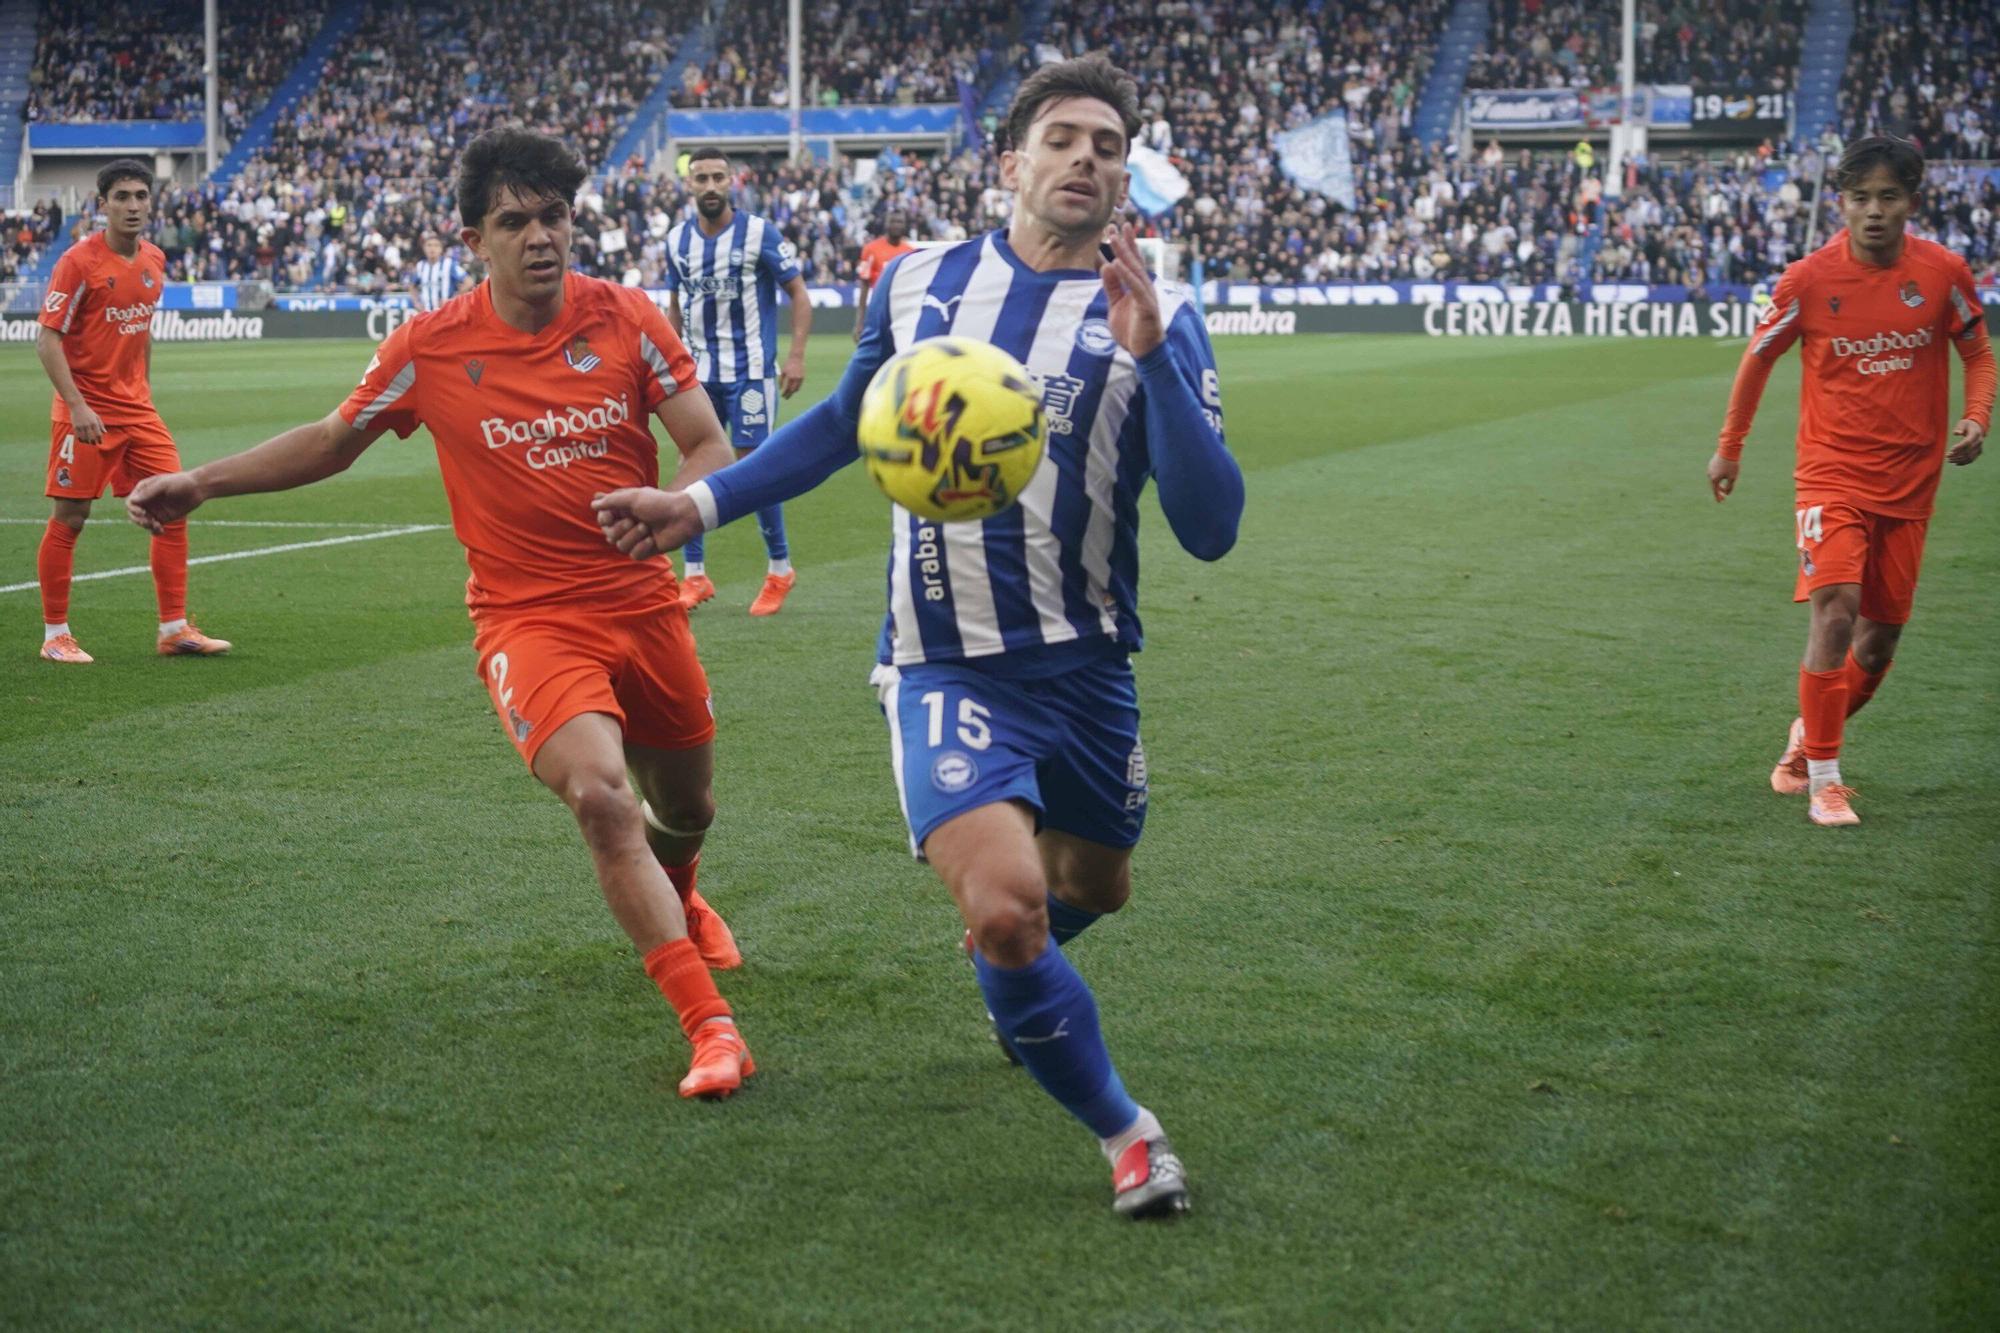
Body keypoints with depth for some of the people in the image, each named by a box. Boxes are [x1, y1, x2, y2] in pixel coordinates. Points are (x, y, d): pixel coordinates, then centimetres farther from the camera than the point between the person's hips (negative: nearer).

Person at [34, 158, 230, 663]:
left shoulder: (154, 259, 7)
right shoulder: (79, 261, -13)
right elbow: (47, 339, -14)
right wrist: (77, 406, -21)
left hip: (137, 409, 6)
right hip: (87, 411, -6)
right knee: (70, 517, -1)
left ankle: (174, 630, 9)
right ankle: (55, 635, 10)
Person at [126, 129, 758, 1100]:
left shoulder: (626, 319, -6)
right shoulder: (431, 347, -7)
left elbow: (710, 449, -2)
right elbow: (331, 442, 9)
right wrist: (200, 483, 6)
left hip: (642, 607, 3)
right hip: (527, 618, -3)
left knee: (686, 809, 19)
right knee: (599, 794, -27)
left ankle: (675, 900, 59)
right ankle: (709, 1028, -22)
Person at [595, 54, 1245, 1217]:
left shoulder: (1157, 318, -6)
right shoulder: (919, 283, 1)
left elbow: (1211, 529, -16)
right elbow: (848, 423, 19)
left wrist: (1151, 357, -26)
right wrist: (701, 504, 13)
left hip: (1088, 667, 2)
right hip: (947, 670, -1)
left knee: (1094, 889, 21)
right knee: (1006, 904, -22)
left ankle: (1008, 961, 60)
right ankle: (1124, 1131, 1)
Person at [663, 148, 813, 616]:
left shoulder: (759, 232, -8)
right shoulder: (677, 239, 6)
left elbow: (799, 294, -5)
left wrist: (797, 356, -14)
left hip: (750, 371, -4)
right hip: (698, 372, 4)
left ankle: (780, 570, 10)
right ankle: (695, 576, 12)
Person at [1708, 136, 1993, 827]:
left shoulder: (1943, 272, -5)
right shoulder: (1809, 278, -9)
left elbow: (1978, 353, 9)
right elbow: (1759, 356, 7)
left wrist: (1975, 418, -10)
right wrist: (1729, 448, 11)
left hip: (1910, 479, 3)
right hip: (1833, 471, -3)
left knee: (1881, 634, 7)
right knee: (1835, 611, -20)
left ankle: (1809, 735, 34)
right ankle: (1823, 778, -9)